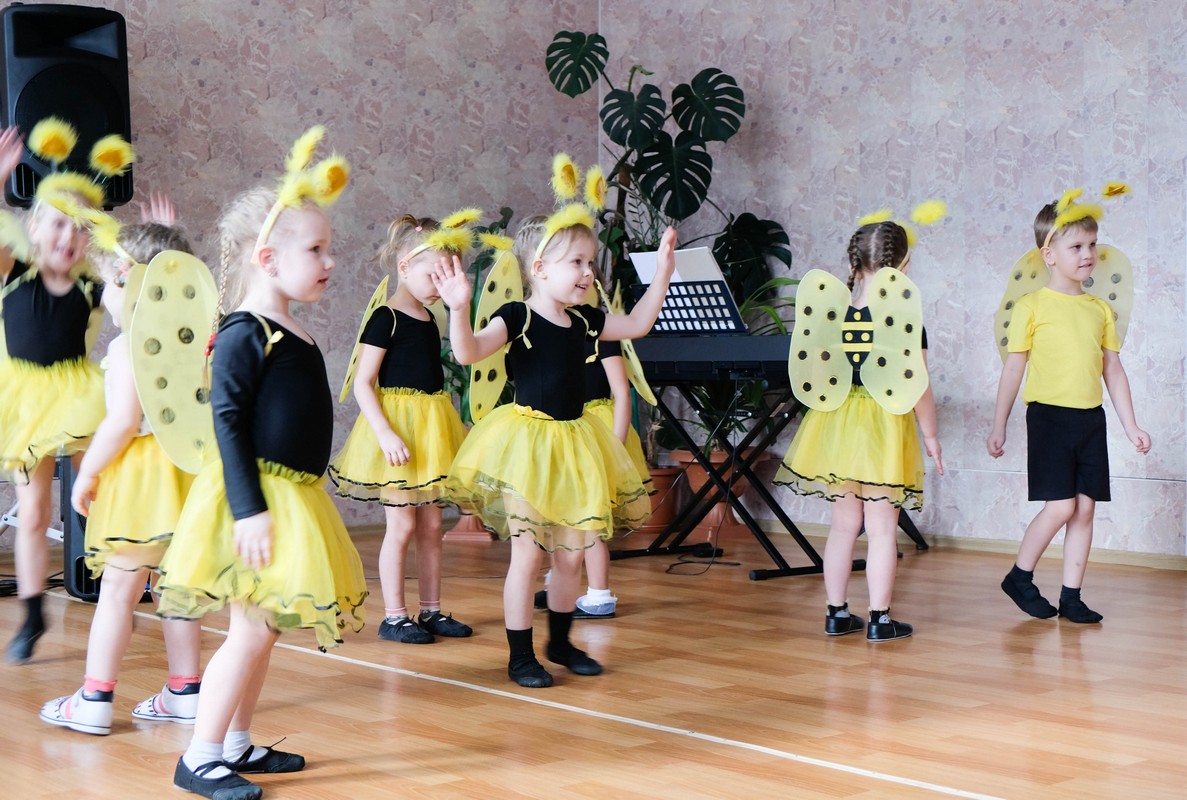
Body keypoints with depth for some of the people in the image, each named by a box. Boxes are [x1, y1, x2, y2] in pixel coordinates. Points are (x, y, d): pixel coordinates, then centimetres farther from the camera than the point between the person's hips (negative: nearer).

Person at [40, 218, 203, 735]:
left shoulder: (127, 347, -15)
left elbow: (123, 422, -19)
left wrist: (87, 473, -12)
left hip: (139, 477, -8)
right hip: (184, 470, 8)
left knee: (118, 590, -2)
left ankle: (95, 700, 3)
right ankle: (184, 691, 21)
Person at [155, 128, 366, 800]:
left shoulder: (291, 333, 12)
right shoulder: (244, 334, -15)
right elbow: (227, 421, -19)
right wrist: (249, 509, -24)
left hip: (294, 494, 9)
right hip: (261, 497, -9)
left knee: (264, 631, 14)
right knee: (252, 631, -5)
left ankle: (237, 743, 26)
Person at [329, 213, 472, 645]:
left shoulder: (428, 318, 11)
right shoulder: (385, 318, -12)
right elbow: (362, 383, -17)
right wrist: (385, 433, -24)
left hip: (431, 427, 8)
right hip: (398, 427, -7)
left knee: (431, 524, 11)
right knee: (402, 524, -3)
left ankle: (431, 610, 19)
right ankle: (394, 616, 6)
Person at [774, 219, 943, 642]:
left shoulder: (833, 312, -2)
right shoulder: (904, 318, -12)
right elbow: (918, 388, -11)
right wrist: (930, 435, 1)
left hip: (837, 424, 4)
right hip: (885, 430, -4)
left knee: (844, 523, 15)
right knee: (882, 529, 5)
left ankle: (837, 613, 20)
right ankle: (879, 619, 9)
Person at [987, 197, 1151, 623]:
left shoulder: (1100, 309, 11)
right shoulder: (1032, 306, -3)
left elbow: (1113, 370, 14)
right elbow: (1013, 368, -1)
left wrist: (1131, 425, 11)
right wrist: (998, 426, -1)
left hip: (1091, 419, 5)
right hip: (1050, 416, -5)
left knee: (1086, 508, 5)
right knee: (1060, 506, -9)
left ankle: (1071, 597, 13)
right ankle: (1019, 577, 12)